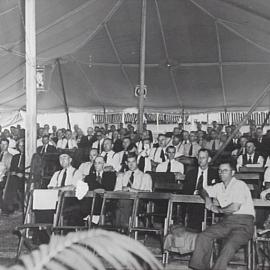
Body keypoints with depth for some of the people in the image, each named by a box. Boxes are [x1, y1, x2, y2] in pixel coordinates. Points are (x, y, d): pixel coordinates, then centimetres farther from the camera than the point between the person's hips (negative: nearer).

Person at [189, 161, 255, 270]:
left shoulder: (239, 185, -6)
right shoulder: (219, 187, 16)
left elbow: (235, 207, -17)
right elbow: (204, 191, 33)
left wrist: (219, 210, 0)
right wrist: (207, 199, 9)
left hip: (243, 224, -6)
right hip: (227, 221, 7)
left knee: (230, 245, -33)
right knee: (203, 237, -14)